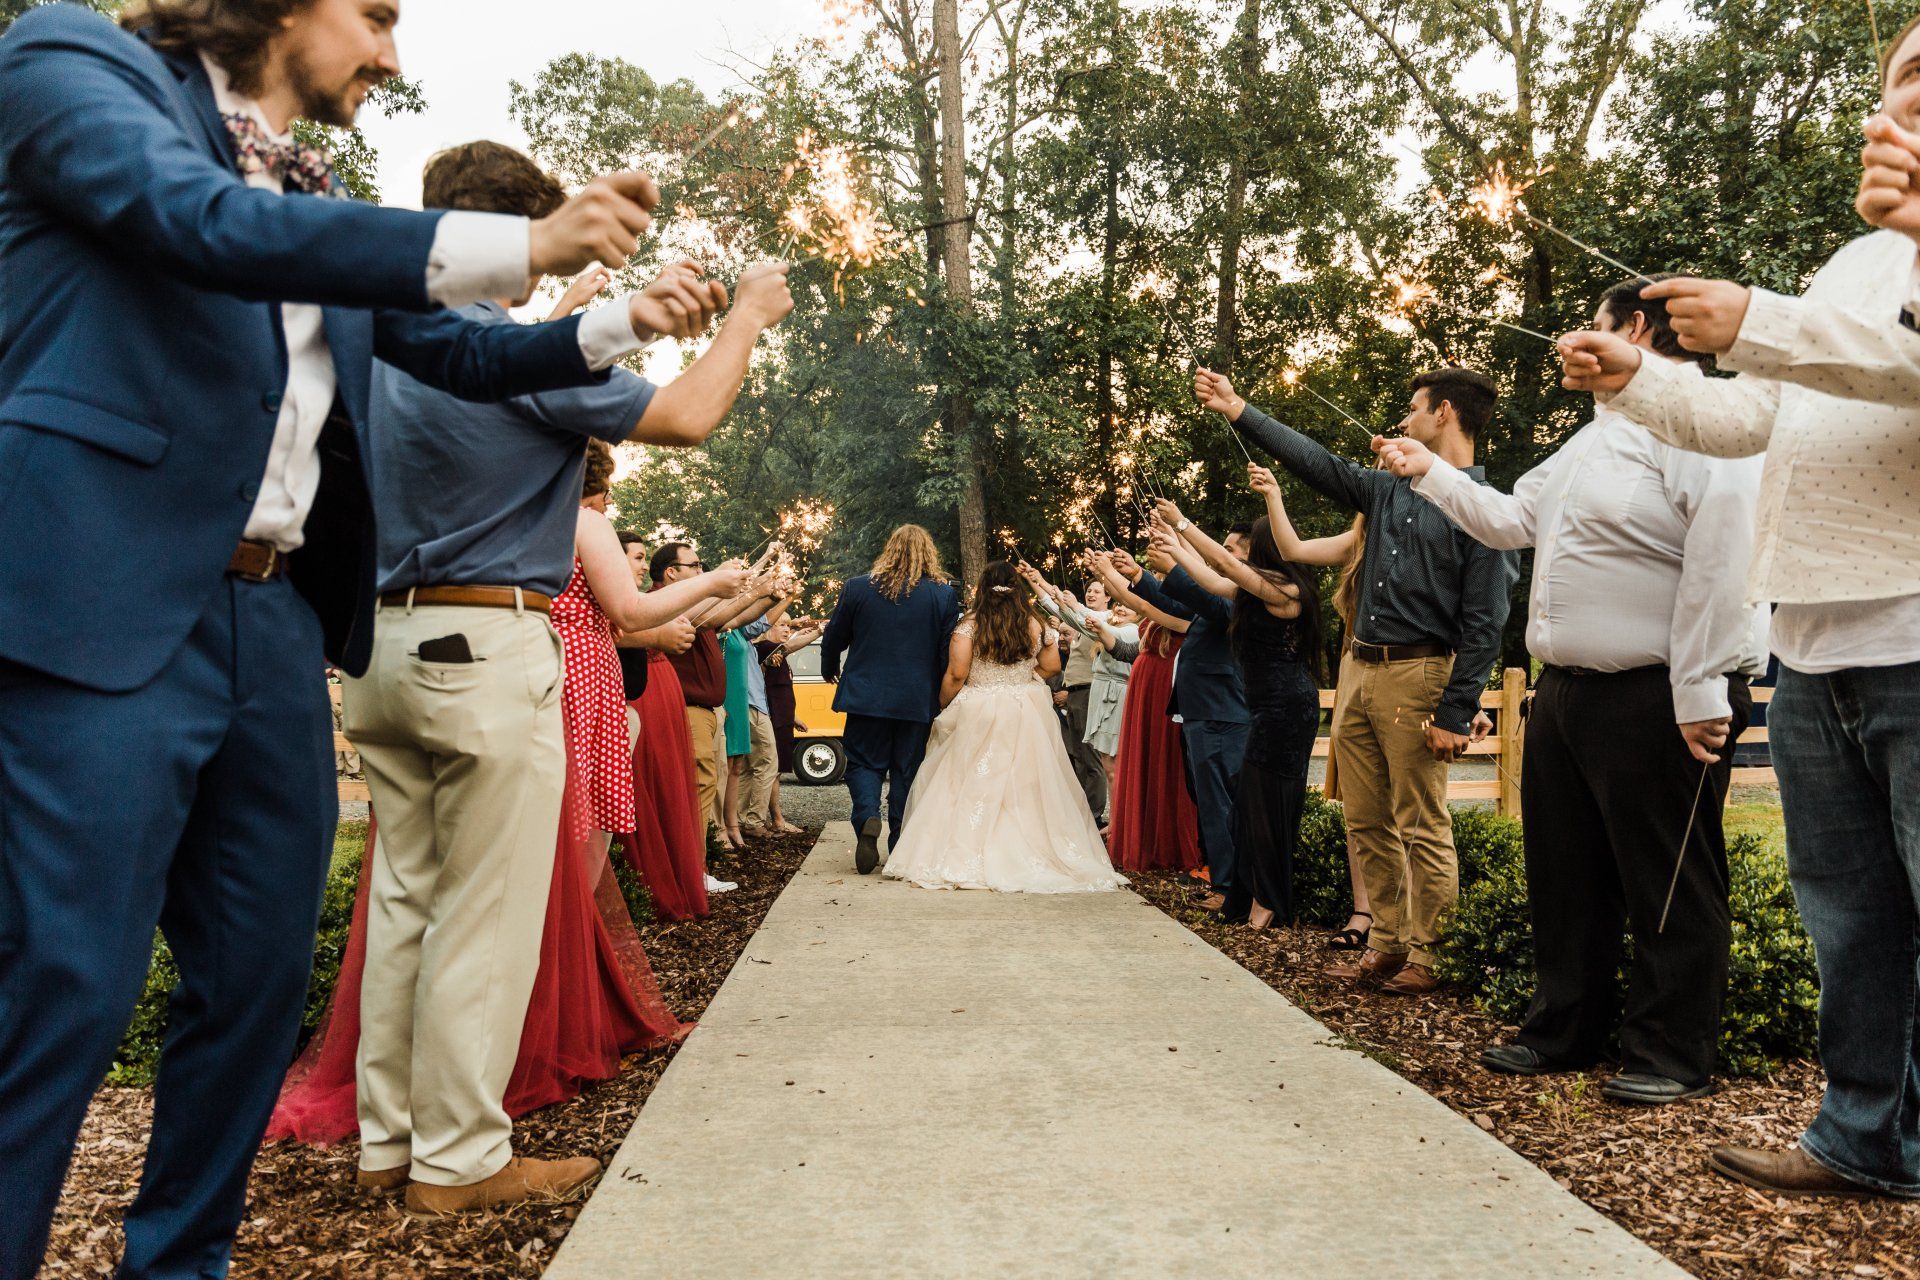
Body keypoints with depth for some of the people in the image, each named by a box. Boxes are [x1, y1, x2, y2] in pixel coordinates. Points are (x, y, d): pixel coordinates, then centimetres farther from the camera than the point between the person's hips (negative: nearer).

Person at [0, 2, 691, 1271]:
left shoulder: (323, 205, 20)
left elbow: (467, 355, 27)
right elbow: (206, 224, -17)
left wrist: (622, 322, 13)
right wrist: (521, 244, -21)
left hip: (279, 623, 7)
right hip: (108, 614, -7)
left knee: (264, 977, 11)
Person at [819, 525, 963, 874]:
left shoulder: (857, 588, -1)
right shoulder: (945, 595, -3)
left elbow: (833, 638, 8)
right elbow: (949, 651, -2)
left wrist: (829, 670, 28)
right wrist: (946, 699, 9)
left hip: (866, 696, 0)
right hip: (918, 701, 0)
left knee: (864, 763, 12)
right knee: (907, 771, 10)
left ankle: (867, 817, -16)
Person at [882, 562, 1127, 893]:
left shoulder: (970, 624, -6)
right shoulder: (1035, 624, 2)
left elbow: (956, 674, -10)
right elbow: (1052, 666, 8)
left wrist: (944, 706, 5)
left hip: (978, 716, -2)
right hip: (1027, 716, 2)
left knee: (972, 787, 4)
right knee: (1025, 785, 8)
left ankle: (966, 858, 1)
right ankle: (1032, 854, 8)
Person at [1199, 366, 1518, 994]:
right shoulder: (1389, 489, 15)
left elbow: (1484, 624, -11)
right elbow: (1316, 462, 22)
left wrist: (1454, 715, -16)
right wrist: (1238, 410, 22)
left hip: (1419, 676, -7)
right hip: (1365, 674, 8)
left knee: (1422, 826, -2)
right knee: (1367, 821, 11)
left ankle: (1427, 959, 9)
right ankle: (1389, 944, 21)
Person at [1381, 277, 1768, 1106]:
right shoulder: (1596, 437, 20)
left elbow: (1720, 563, -20)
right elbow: (1510, 520, 28)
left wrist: (1701, 695, -23)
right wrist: (1429, 474, 28)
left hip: (1656, 701, -10)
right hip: (1568, 691, 10)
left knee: (1668, 884, 2)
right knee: (1566, 875, 15)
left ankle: (1670, 1056, 14)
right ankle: (1564, 1032, 27)